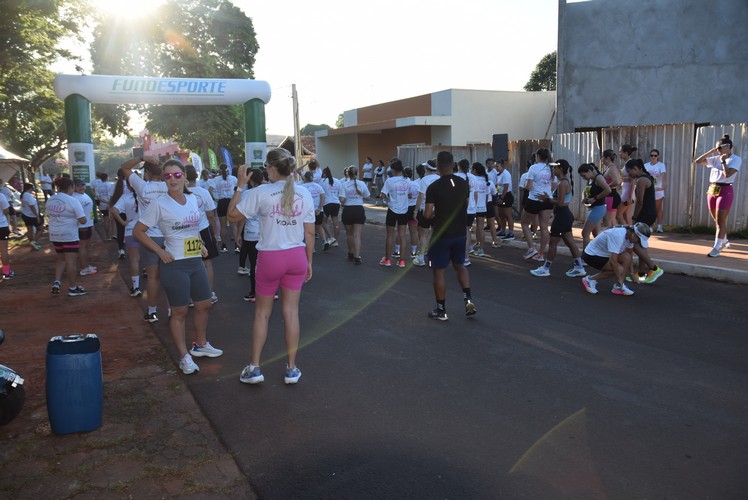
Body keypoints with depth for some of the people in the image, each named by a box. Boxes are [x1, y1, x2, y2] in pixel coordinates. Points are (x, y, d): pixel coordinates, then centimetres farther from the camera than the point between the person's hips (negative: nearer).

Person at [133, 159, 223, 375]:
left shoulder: (193, 199, 7)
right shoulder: (159, 204, -11)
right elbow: (138, 231, -7)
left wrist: (201, 245, 9)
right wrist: (159, 251, -13)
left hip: (196, 262, 6)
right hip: (175, 264, -6)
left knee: (204, 305, 15)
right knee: (180, 311, 1)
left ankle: (200, 344, 36)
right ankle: (184, 357, 14)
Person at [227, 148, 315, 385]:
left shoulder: (261, 193, -11)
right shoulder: (304, 194, 0)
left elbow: (233, 215, -7)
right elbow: (310, 233, 3)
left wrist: (241, 185, -1)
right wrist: (309, 262, 12)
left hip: (270, 257, -3)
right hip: (297, 257, 3)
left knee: (262, 313, 13)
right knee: (291, 312, 10)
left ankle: (254, 367, 18)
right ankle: (291, 368, 17)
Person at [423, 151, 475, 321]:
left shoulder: (433, 187, -15)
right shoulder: (464, 184, 0)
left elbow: (427, 215, -16)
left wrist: (433, 215, 5)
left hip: (441, 235, -5)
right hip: (460, 233, 5)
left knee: (439, 272, 5)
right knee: (460, 265, 23)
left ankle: (441, 311, 12)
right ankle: (468, 299, 10)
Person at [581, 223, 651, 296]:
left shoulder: (630, 235, -6)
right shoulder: (618, 236, -32)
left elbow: (629, 254, 9)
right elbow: (612, 261, -35)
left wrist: (631, 273, 5)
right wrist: (620, 279, -26)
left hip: (604, 253, 9)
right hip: (591, 255, -9)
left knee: (627, 257, -12)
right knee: (620, 269, -20)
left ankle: (618, 287, -4)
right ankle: (590, 279, -6)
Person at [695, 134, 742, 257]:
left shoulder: (736, 159, -6)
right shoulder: (716, 159, 10)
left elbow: (727, 174, -20)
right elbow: (698, 161, 9)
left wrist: (723, 161, -9)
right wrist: (711, 151, 5)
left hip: (725, 191, -7)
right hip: (712, 191, 7)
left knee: (721, 221, -8)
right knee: (717, 220, 16)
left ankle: (716, 248, -8)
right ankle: (724, 242, 35)